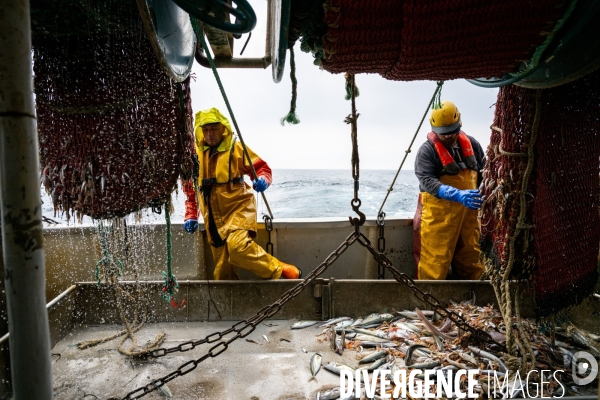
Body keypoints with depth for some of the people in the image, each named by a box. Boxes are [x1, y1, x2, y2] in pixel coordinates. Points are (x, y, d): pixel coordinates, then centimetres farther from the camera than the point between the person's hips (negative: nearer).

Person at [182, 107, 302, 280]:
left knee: (238, 246, -30)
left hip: (238, 209, -4)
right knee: (222, 271, 6)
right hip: (213, 218, 5)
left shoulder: (235, 148, -1)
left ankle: (282, 271, -14)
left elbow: (262, 167, 1)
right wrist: (190, 215, 12)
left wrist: (263, 180, -21)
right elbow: (190, 188, 18)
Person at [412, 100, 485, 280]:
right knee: (434, 262, -3)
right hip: (438, 214, -5)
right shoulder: (427, 150, -11)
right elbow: (427, 181, -23)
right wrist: (458, 195, -35)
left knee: (471, 259, 16)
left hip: (468, 212, 5)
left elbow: (484, 173, 16)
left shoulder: (471, 144, 7)